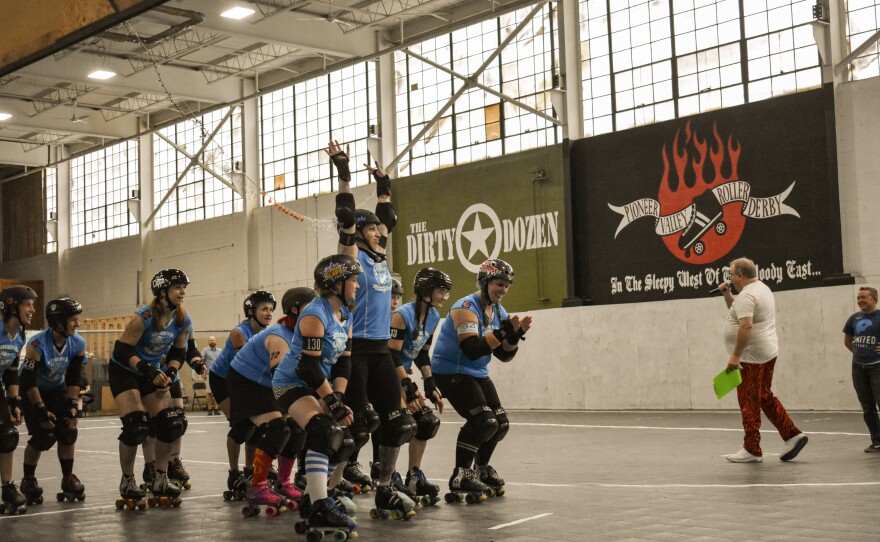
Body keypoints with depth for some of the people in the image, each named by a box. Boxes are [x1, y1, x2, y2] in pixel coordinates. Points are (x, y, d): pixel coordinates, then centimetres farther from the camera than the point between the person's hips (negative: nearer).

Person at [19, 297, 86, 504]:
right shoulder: (37, 344, -32)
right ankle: (28, 480, 5)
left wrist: (73, 405, -13)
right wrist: (41, 409, -26)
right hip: (32, 390, -5)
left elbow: (74, 377, -7)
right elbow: (28, 380, -27)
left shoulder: (77, 344, -17)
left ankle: (68, 479, 8)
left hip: (57, 388, 5)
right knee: (44, 435, -14)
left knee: (68, 431, -6)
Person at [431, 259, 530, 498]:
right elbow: (472, 350, -31)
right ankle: (460, 476, -12)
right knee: (483, 421, -21)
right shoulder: (466, 307, -20)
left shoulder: (499, 312, 6)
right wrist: (503, 332, -33)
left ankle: (481, 468, 30)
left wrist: (515, 334, -13)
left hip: (478, 374, 9)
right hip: (451, 372, -9)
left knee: (500, 424, 8)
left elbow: (504, 355, 5)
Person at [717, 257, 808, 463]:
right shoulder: (761, 287, 16)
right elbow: (737, 309, 30)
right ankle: (792, 435, 15)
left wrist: (735, 355, -26)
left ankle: (752, 450, 3)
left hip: (752, 357, -10)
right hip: (767, 353, 10)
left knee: (749, 404, -3)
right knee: (765, 397, 18)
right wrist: (726, 293, 15)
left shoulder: (746, 295, -17)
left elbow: (746, 325, -28)